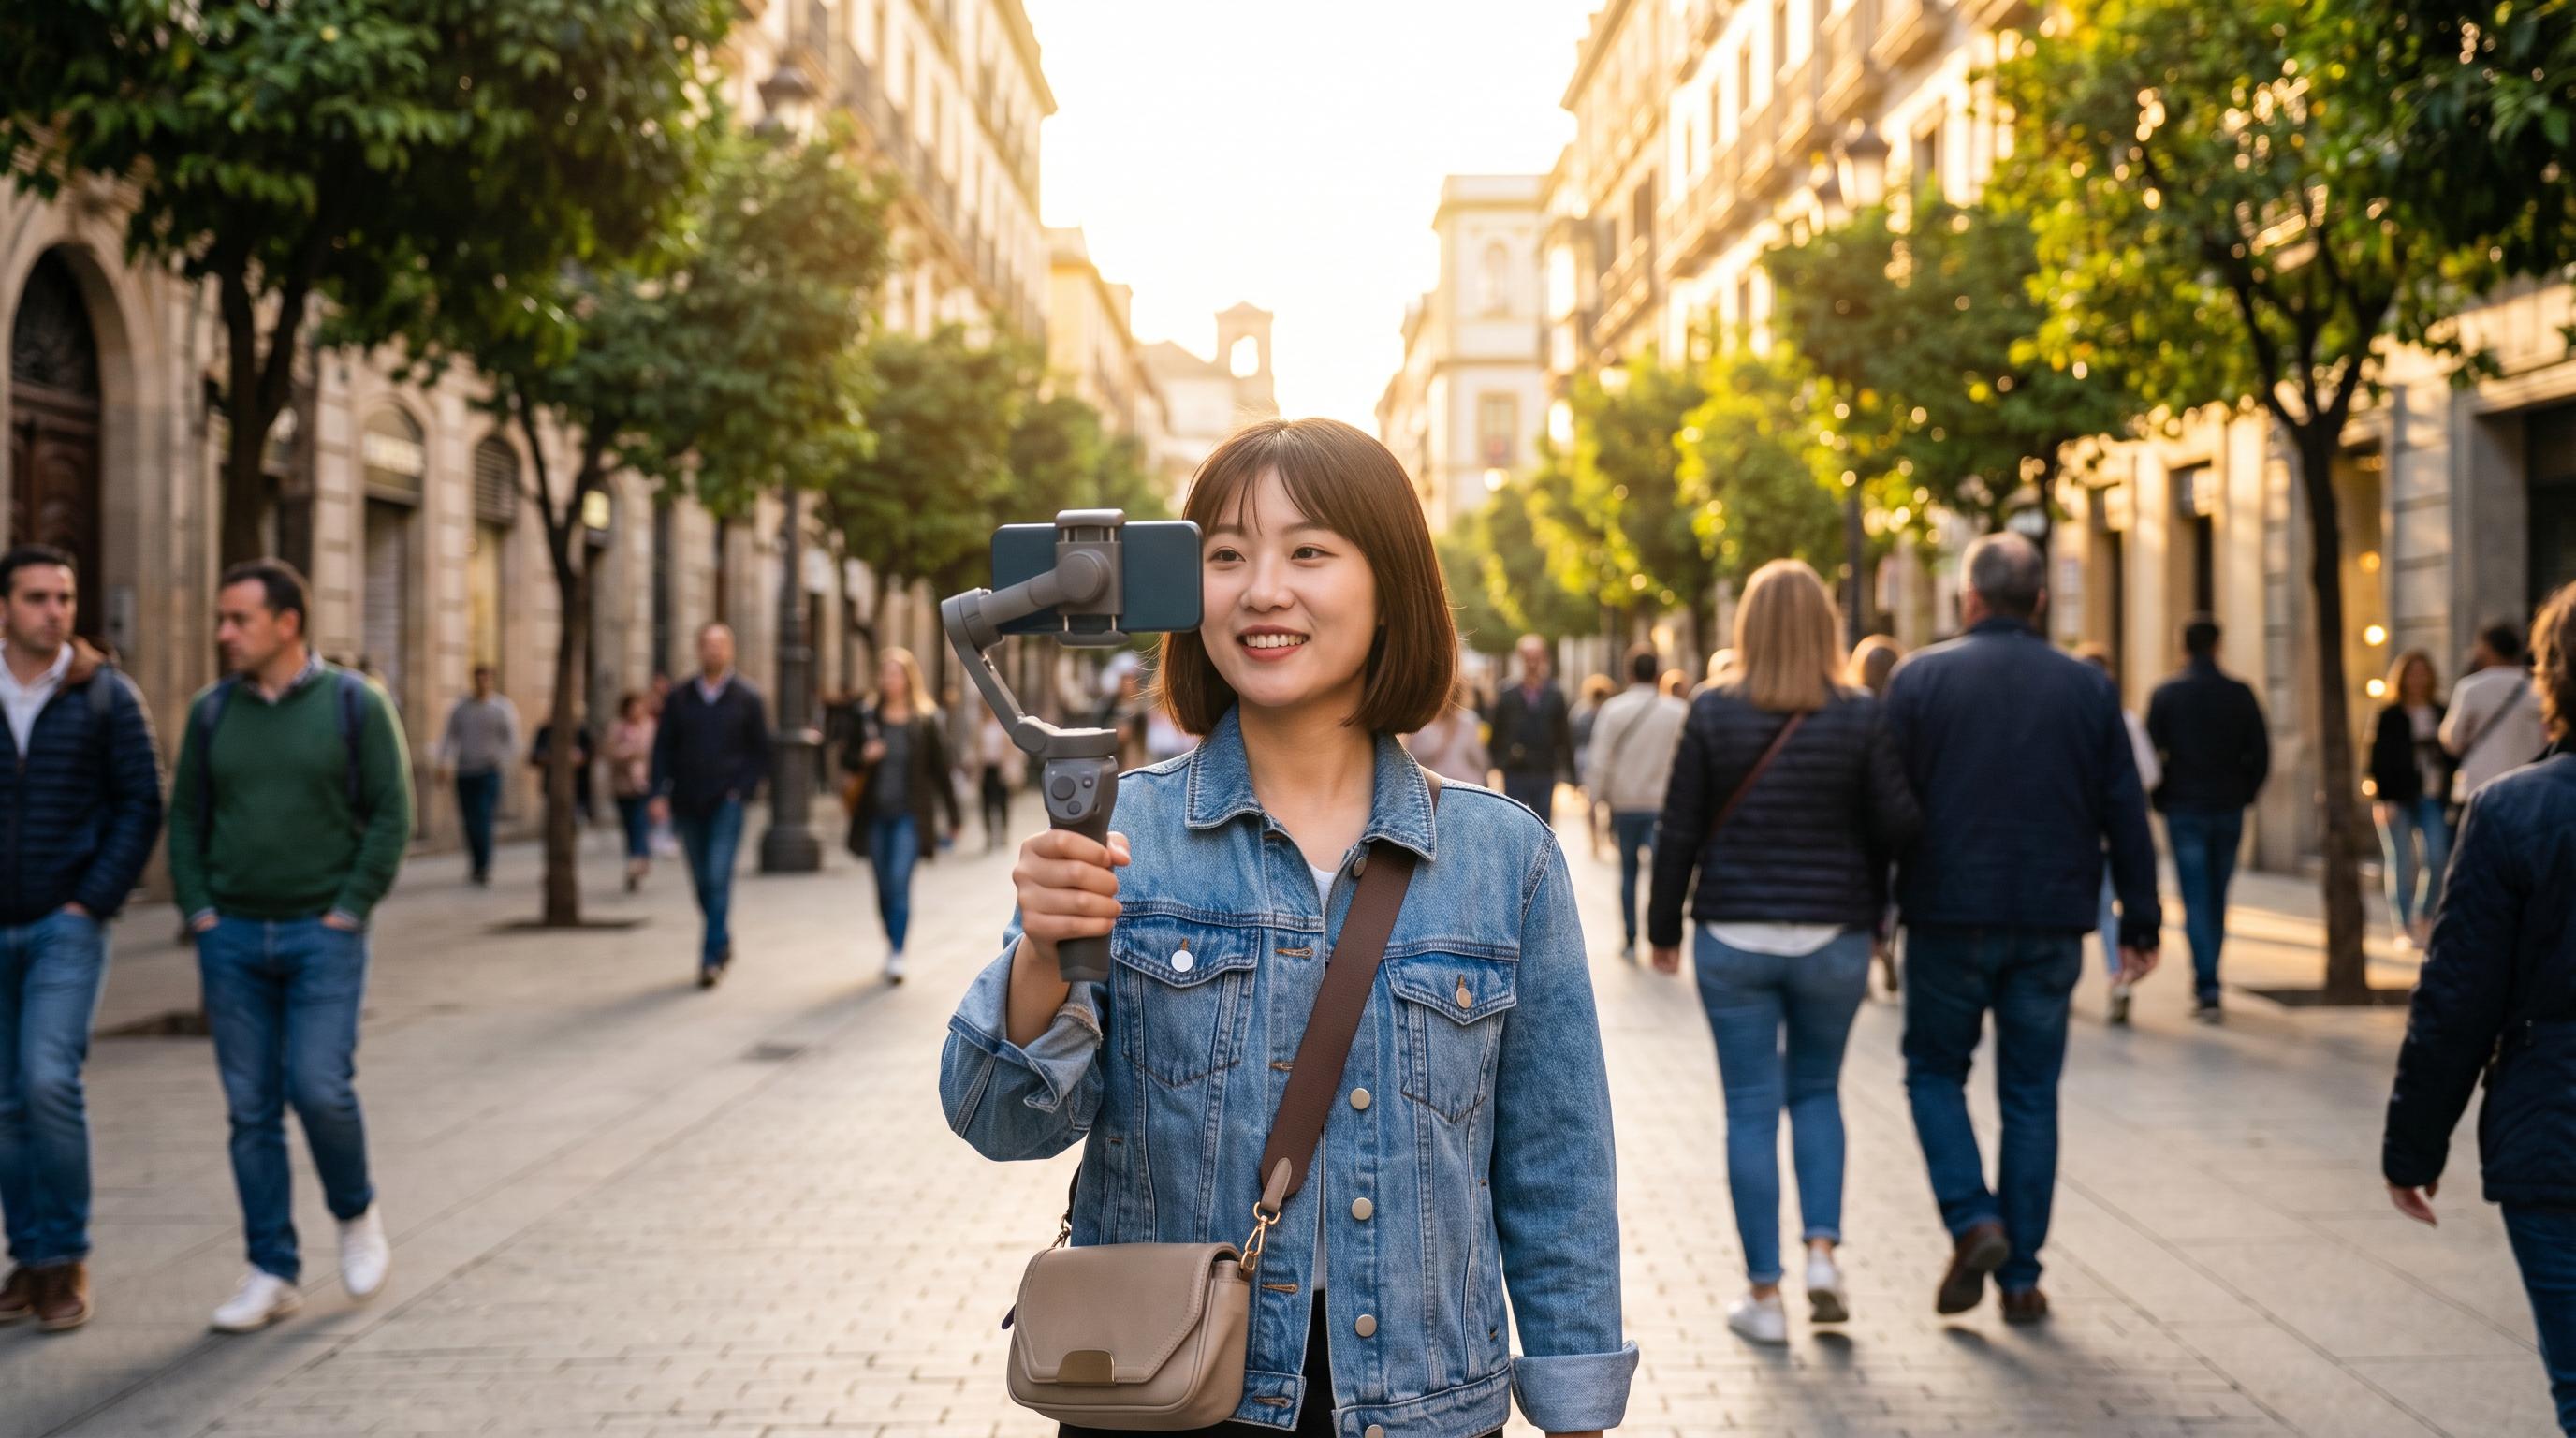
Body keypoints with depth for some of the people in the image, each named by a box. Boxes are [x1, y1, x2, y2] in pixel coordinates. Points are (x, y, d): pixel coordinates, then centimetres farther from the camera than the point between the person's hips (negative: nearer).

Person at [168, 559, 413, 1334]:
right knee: (251, 1110, 4)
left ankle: (357, 1214, 15)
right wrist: (199, 913, 1)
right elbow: (186, 818, 11)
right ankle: (271, 1275, 11)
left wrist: (349, 913, -10)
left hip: (324, 934, -3)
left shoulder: (354, 705, -4)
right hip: (233, 938, 3)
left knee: (319, 1089, -13)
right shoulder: (212, 712, 6)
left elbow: (390, 816, -5)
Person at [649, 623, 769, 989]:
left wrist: (743, 789, -8)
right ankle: (723, 942, 28)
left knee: (718, 879, -13)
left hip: (726, 802, -3)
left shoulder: (748, 698, 2)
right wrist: (659, 793, -3)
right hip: (687, 804, 3)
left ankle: (712, 958, -12)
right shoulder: (679, 698, 8)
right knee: (701, 882, 9)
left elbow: (761, 752, 4)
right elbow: (663, 749, 7)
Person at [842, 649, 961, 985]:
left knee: (900, 881, -16)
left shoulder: (928, 721, -1)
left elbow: (941, 770, 2)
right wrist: (862, 757, -11)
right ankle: (892, 944, 27)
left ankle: (897, 956, -17)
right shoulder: (868, 718, 6)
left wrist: (953, 818, 3)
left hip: (910, 815, -4)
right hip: (875, 814, 4)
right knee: (884, 887, 11)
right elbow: (846, 760, 12)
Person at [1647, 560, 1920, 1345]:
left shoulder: (1713, 712, -5)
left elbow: (1680, 831, -3)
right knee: (1817, 1090, 20)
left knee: (1751, 1108, 5)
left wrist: (1664, 927, 7)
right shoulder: (1861, 716, -5)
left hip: (1735, 935, -1)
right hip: (1833, 935, 1)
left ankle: (1763, 1293, 7)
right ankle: (1823, 1250, 5)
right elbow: (1899, 825, -7)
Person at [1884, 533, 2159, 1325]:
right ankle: (2021, 1277, 11)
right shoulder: (2088, 687, 5)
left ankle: (1973, 1220, -4)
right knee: (2031, 1095, 9)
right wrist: (2141, 922, 11)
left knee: (1935, 1070, 15)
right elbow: (2124, 812, 5)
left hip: (1948, 917, -2)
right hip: (2051, 926, 2)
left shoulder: (1919, 678, -2)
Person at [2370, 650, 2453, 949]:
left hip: (2433, 799, 3)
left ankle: (2424, 919, 14)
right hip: (2399, 801, -3)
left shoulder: (2441, 714, 12)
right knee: (2403, 863, -4)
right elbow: (2379, 760, -3)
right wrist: (2384, 798, -12)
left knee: (2438, 859, -7)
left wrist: (2450, 797, 6)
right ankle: (2405, 929, 2)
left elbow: (2452, 755, 14)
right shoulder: (2389, 716, 1)